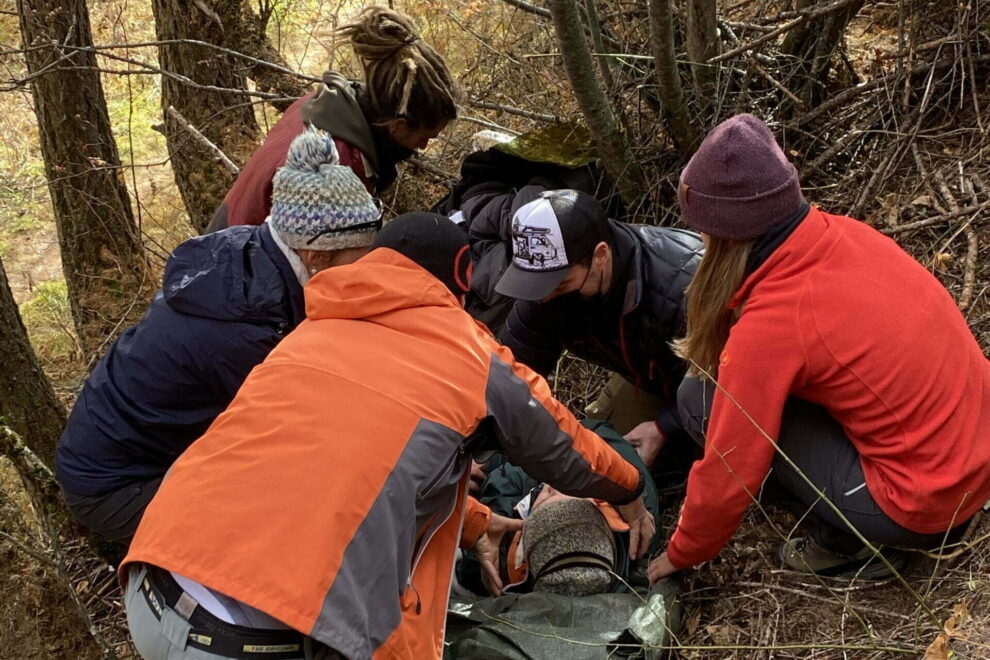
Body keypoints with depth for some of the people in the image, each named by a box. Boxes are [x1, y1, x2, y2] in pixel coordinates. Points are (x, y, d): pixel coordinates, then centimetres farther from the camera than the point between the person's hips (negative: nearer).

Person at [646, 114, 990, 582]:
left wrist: (682, 555, 6)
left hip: (924, 508, -7)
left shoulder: (769, 325, -24)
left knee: (703, 399, -6)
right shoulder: (842, 233, -4)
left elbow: (727, 473, -14)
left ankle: (848, 542, 4)